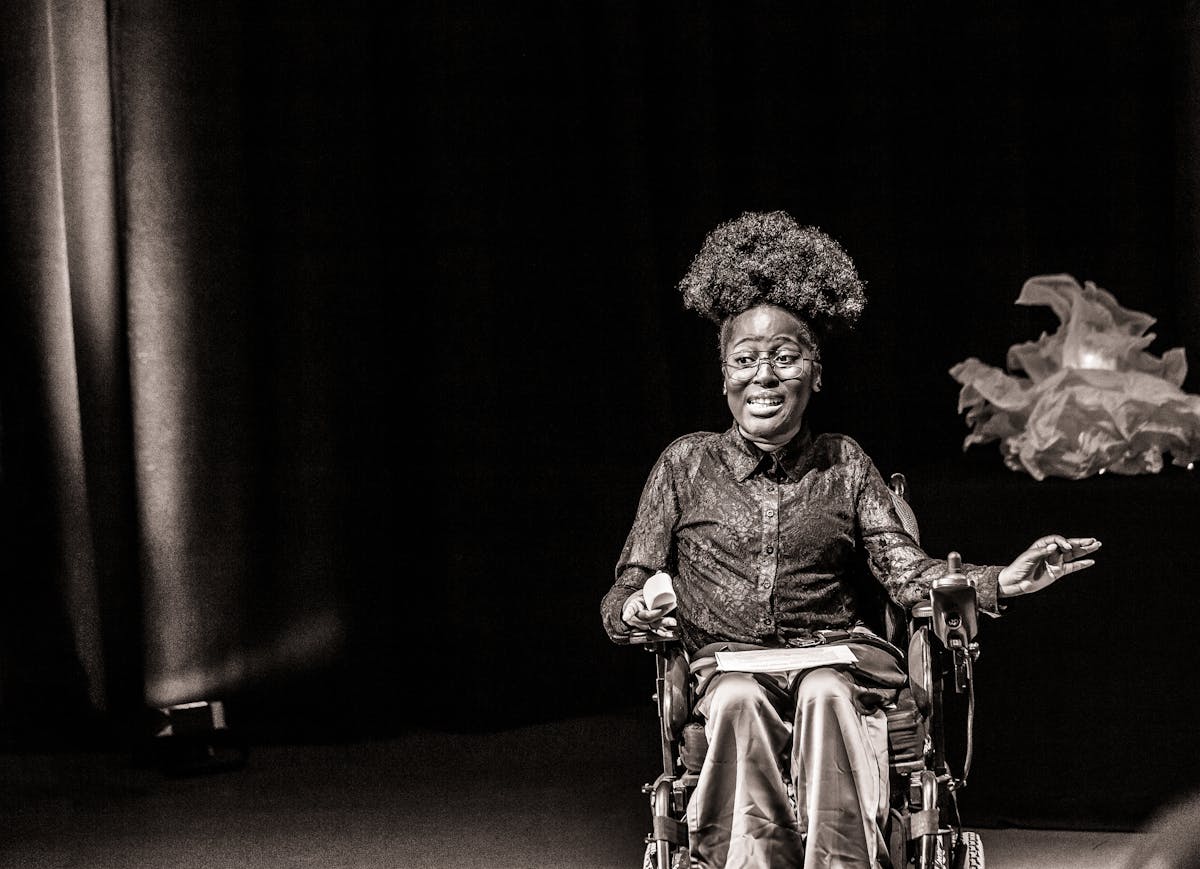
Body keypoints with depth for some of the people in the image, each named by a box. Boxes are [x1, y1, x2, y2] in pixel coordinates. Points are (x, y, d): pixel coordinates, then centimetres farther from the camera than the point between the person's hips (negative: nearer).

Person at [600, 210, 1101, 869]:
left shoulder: (844, 464, 16)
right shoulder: (687, 464, 13)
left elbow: (905, 571, 5)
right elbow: (621, 598, 11)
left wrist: (999, 583, -13)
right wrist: (634, 609, -14)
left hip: (834, 670, 1)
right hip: (726, 671, -1)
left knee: (824, 695, -35)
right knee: (741, 699, -35)